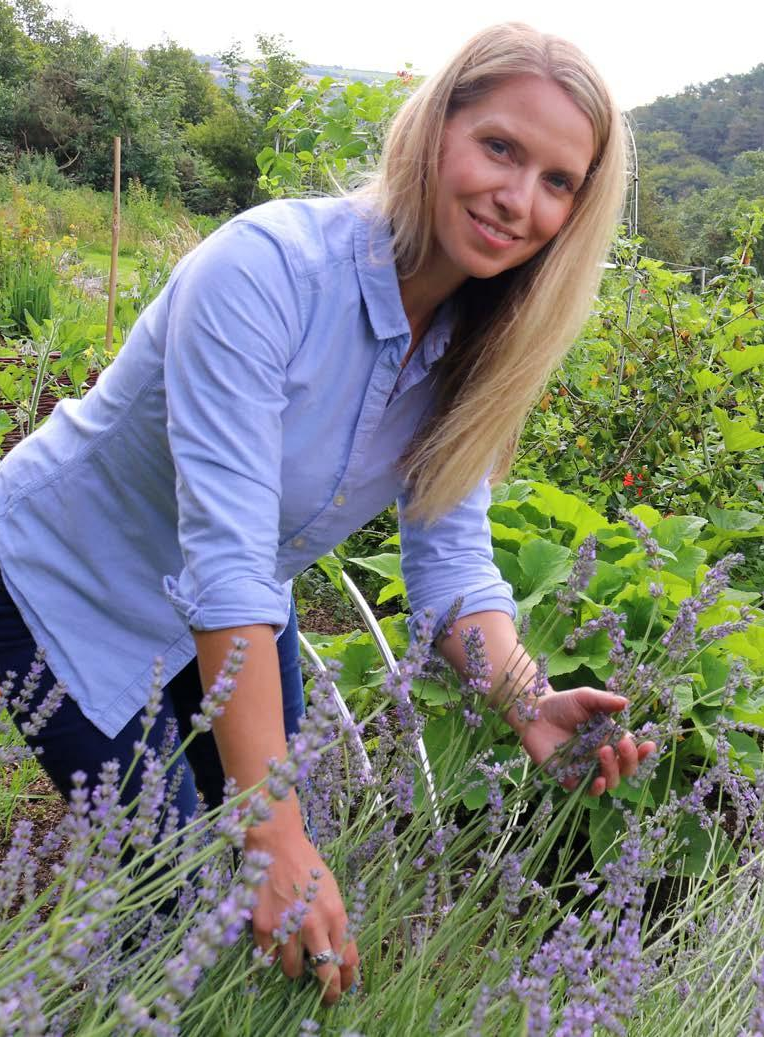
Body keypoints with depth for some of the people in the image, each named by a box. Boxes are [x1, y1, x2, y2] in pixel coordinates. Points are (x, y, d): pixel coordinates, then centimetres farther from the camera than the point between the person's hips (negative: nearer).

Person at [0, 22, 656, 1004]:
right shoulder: (265, 269, -35)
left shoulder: (472, 349, -12)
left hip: (237, 613, 6)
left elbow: (450, 559, -12)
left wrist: (527, 702, -32)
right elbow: (224, 561, -39)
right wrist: (280, 845, -41)